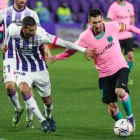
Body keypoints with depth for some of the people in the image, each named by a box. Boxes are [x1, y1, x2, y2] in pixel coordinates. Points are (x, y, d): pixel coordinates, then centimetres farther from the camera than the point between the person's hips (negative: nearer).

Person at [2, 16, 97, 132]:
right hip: (23, 72, 0)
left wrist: (84, 50, -27)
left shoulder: (41, 35, -26)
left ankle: (49, 117, 48)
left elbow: (63, 43, -25)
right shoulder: (14, 30, -19)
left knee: (47, 100, 10)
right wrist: (5, 43, 27)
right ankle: (42, 120, -19)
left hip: (40, 71, 0)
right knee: (23, 90, -30)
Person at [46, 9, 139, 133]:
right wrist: (57, 57, 9)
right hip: (104, 74, 1)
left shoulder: (113, 26, -12)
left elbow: (126, 27, 11)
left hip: (120, 68, -1)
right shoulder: (85, 37, -12)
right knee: (111, 107, -4)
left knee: (120, 91, -30)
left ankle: (130, 116, -5)